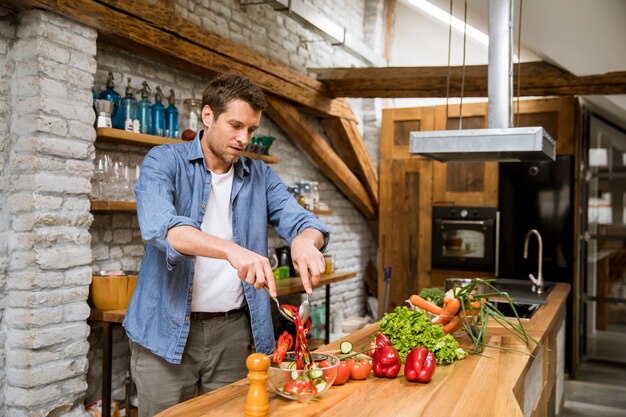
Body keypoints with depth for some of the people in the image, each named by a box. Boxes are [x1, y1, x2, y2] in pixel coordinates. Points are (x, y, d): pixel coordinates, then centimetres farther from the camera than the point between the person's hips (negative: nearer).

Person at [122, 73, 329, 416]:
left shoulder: (260, 176, 6)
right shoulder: (164, 161, -6)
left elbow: (300, 220, -4)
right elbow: (159, 226, -25)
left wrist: (305, 239, -29)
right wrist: (232, 250, -41)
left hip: (235, 329, 4)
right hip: (168, 330, -3)